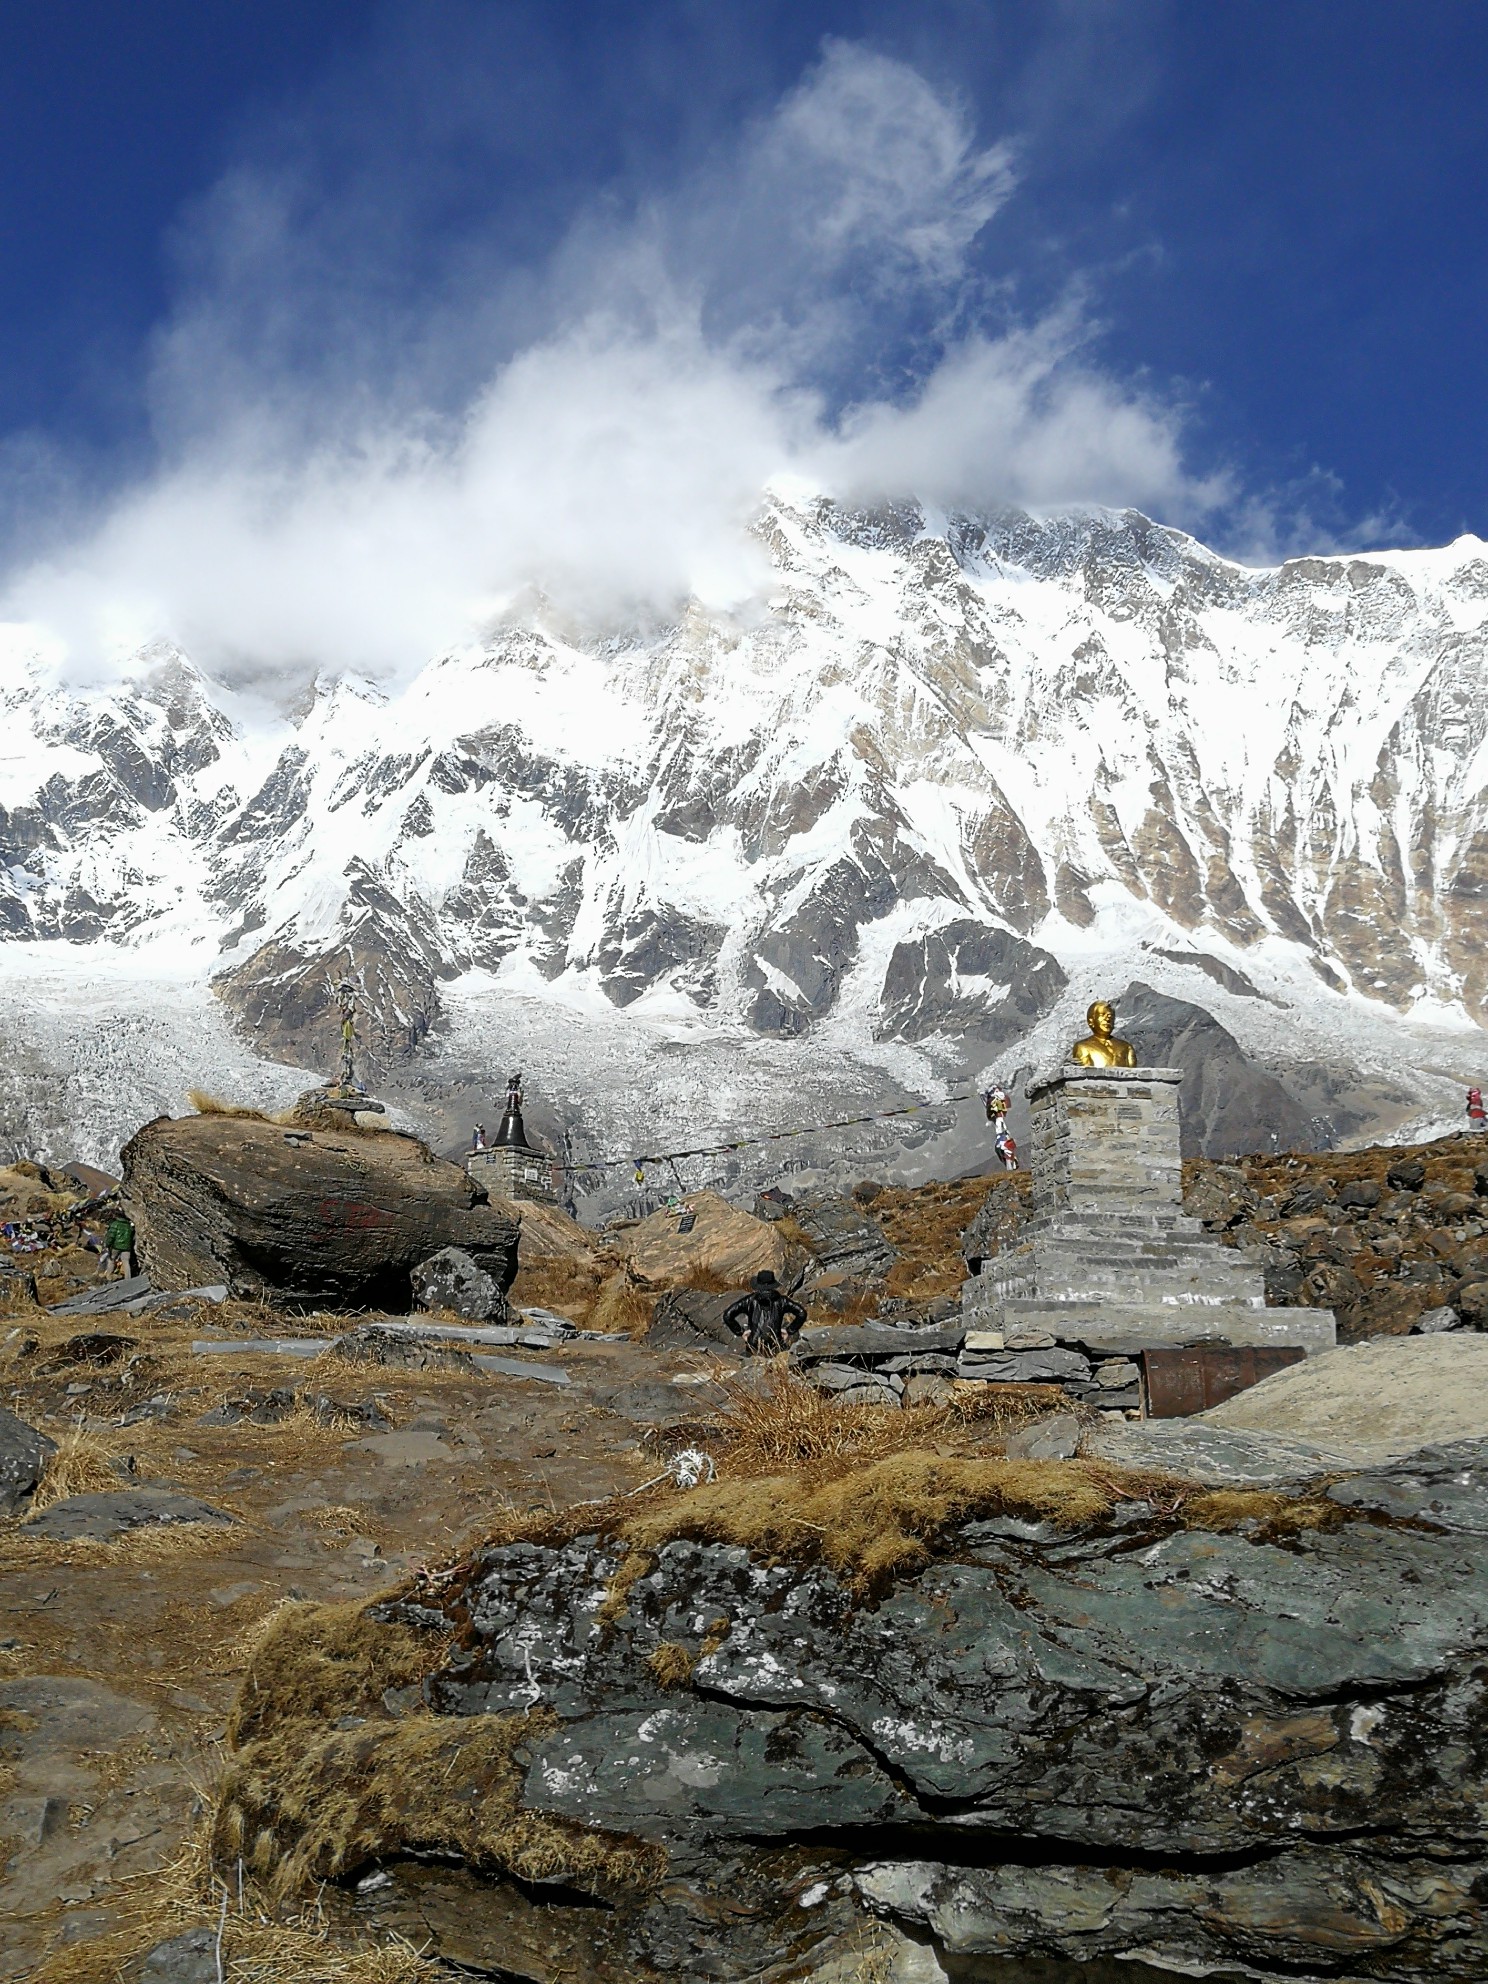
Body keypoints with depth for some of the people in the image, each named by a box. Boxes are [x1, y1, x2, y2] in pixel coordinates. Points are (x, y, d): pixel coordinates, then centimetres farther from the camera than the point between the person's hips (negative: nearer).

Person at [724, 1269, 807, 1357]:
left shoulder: (750, 1300, -3)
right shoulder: (780, 1300, -1)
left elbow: (727, 1315, -9)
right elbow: (802, 1313, -6)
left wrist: (741, 1331, 2)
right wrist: (789, 1331, 2)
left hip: (754, 1350, -1)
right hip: (776, 1349, 1)